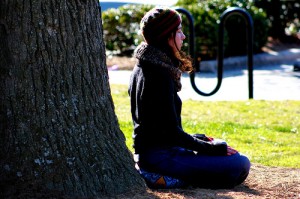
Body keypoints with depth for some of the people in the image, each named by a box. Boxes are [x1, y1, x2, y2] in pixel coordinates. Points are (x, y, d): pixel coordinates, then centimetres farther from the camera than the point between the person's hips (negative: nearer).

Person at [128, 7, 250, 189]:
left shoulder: (142, 69, 12)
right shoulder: (160, 75, -18)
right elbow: (171, 131, -18)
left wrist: (199, 139, 14)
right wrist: (213, 147, -8)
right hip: (160, 155, -10)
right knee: (240, 166, -15)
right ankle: (168, 178, -12)